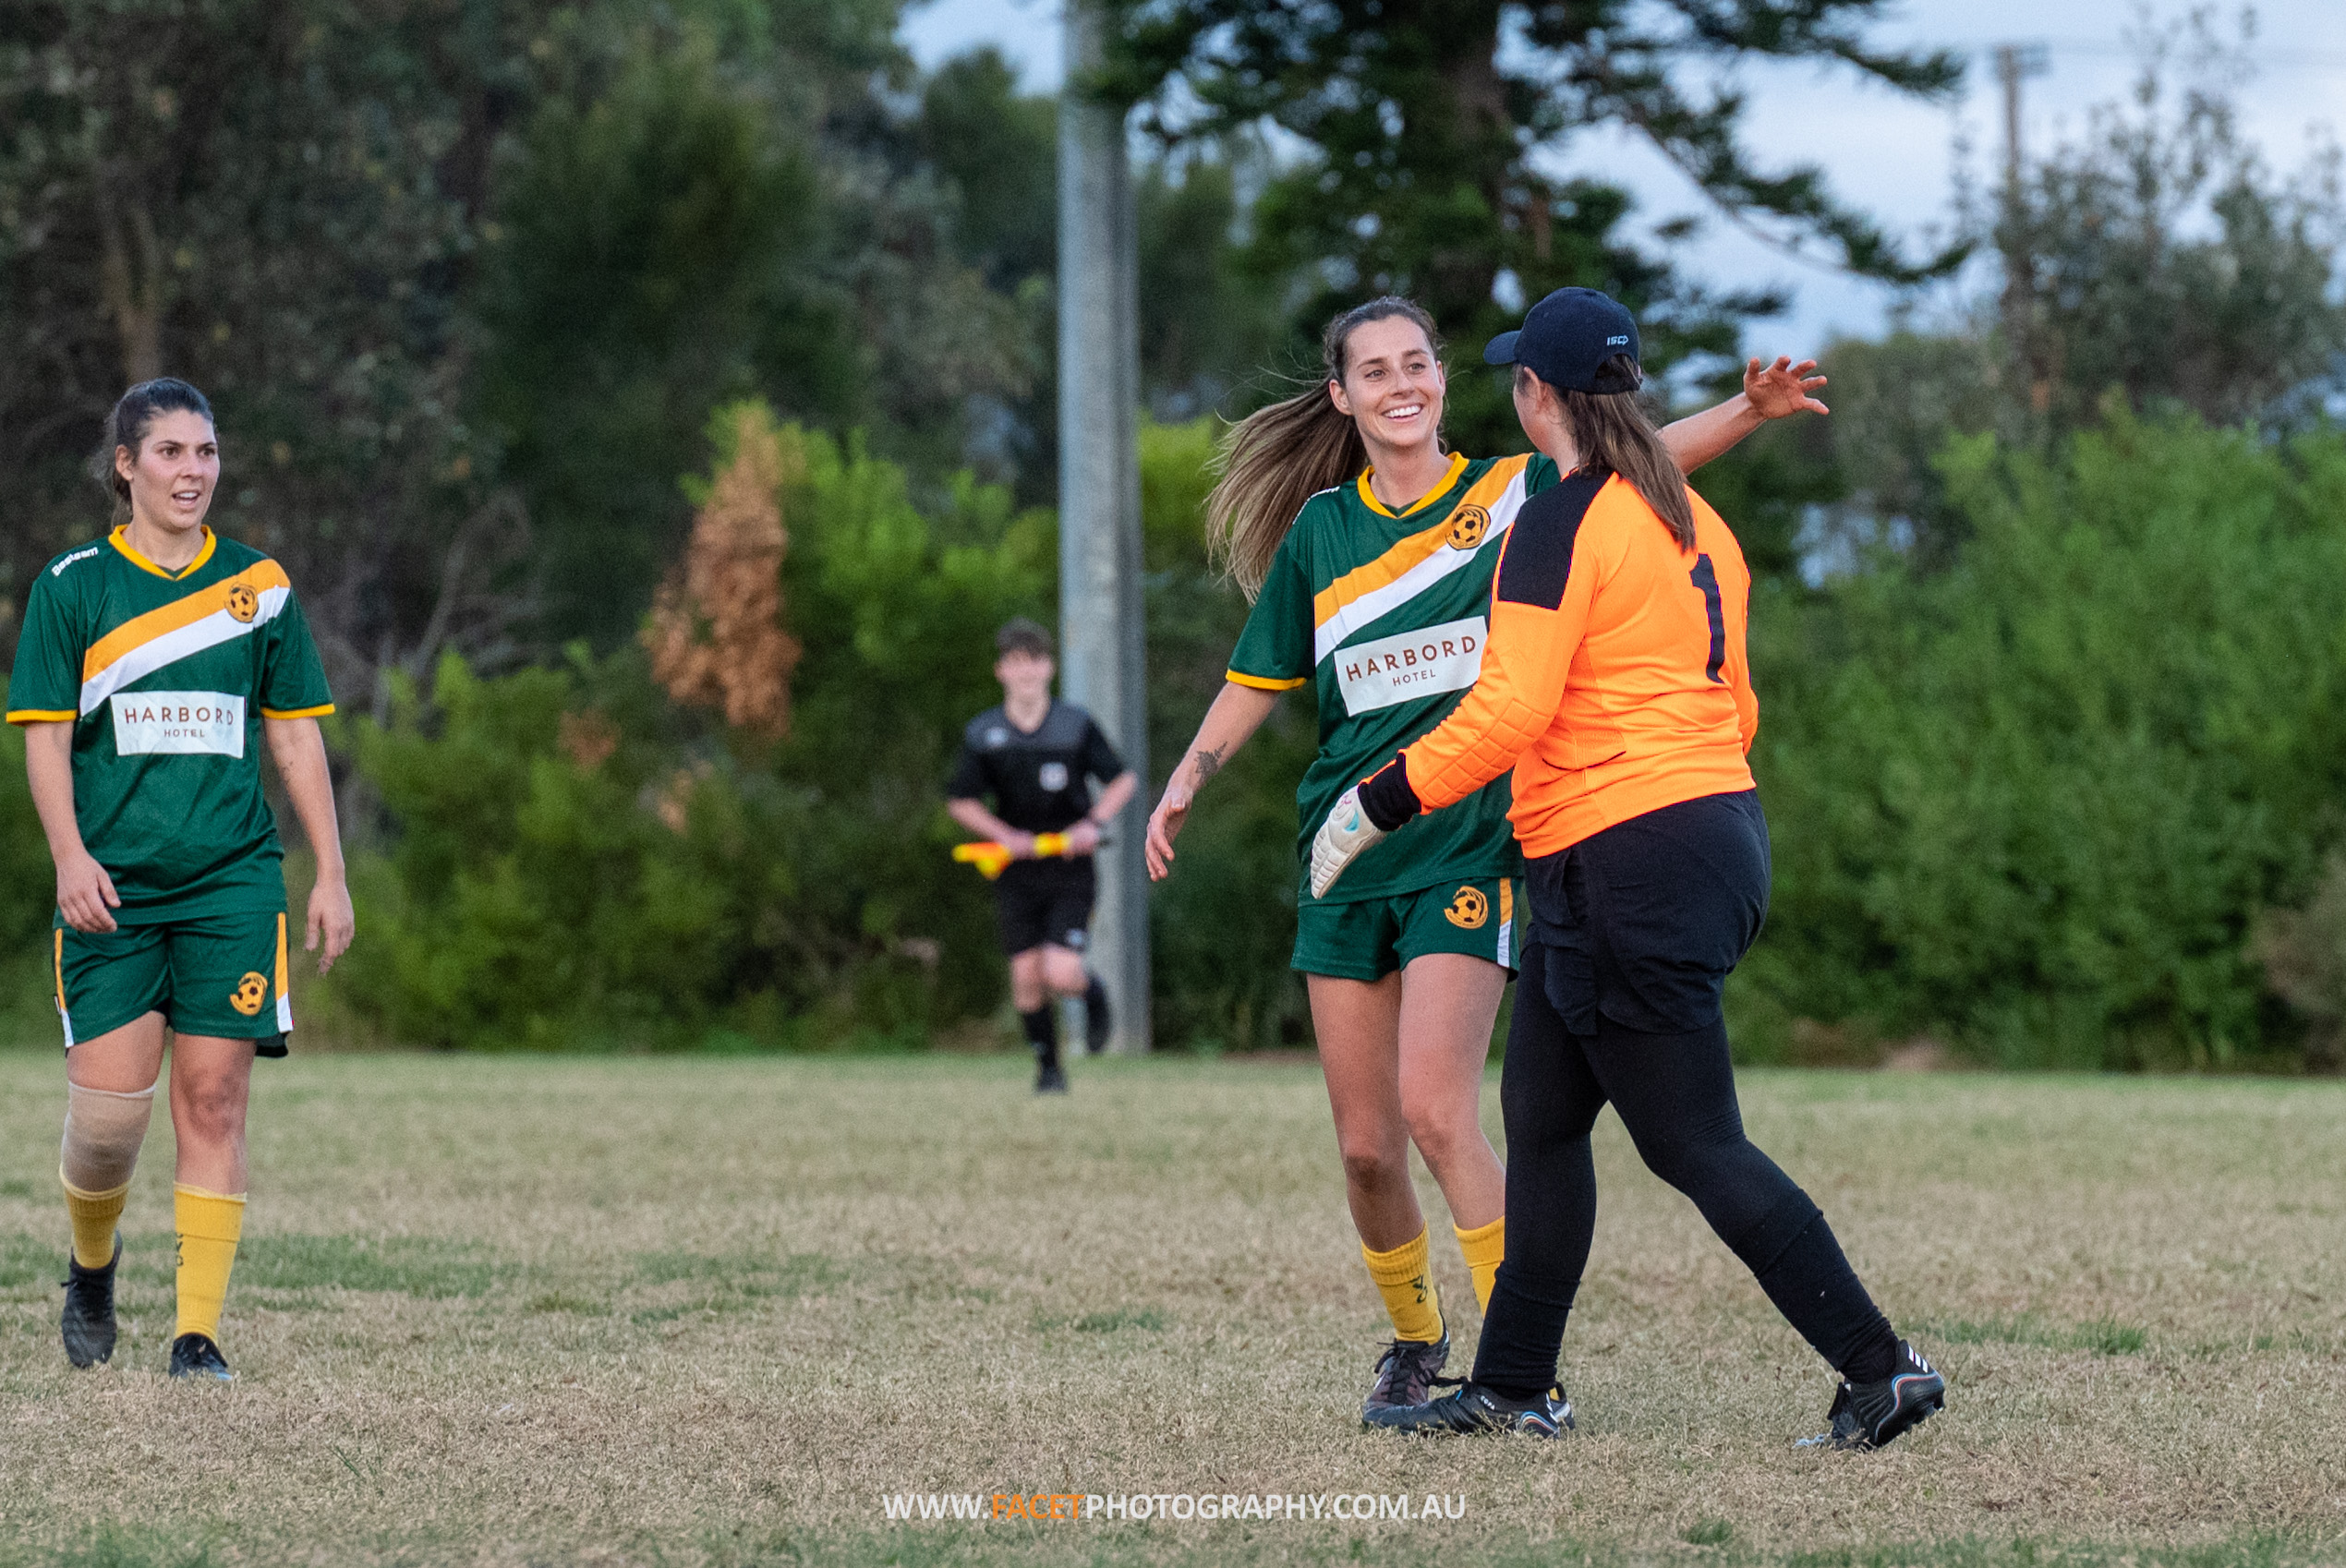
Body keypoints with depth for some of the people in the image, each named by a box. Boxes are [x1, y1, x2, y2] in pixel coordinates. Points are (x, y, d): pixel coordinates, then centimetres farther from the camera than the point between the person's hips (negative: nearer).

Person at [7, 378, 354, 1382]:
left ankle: (197, 1334, -3)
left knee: (213, 1099, -6)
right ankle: (92, 1261, 25)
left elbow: (295, 736, 12)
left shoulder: (258, 585, 9)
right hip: (112, 887, -1)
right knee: (109, 1103, -6)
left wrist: (330, 875, 7)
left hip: (231, 882, 1)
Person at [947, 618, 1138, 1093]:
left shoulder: (1076, 724, -4)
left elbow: (1122, 779, 5)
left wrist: (1094, 823, -11)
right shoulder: (983, 734, -2)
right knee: (1026, 974, -3)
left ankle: (1093, 993, 22)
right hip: (1017, 870, 2)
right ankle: (1048, 1066, 17)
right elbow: (960, 800, 7)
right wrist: (1005, 835, -8)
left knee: (1061, 974, -14)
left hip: (1071, 870, -2)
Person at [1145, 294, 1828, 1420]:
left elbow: (1634, 464, -4)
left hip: (1471, 850, -3)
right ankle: (1414, 1338, 29)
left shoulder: (1513, 494, 1)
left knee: (1435, 1109, -20)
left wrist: (1746, 411, -21)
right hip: (1347, 859, 3)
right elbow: (1260, 679, 17)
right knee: (1364, 1144, 4)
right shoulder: (1320, 531, 8)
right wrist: (1185, 781, 6)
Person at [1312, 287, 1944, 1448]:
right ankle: (1513, 1387, 19)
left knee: (1697, 1149, -4)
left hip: (1624, 862, -9)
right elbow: (1733, 706, 19)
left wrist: (1376, 805, -13)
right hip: (1722, 822, 9)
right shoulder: (1694, 524, 13)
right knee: (1541, 1112, 15)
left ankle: (1882, 1370, -4)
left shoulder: (1558, 527, -13)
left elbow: (1509, 711, -20)